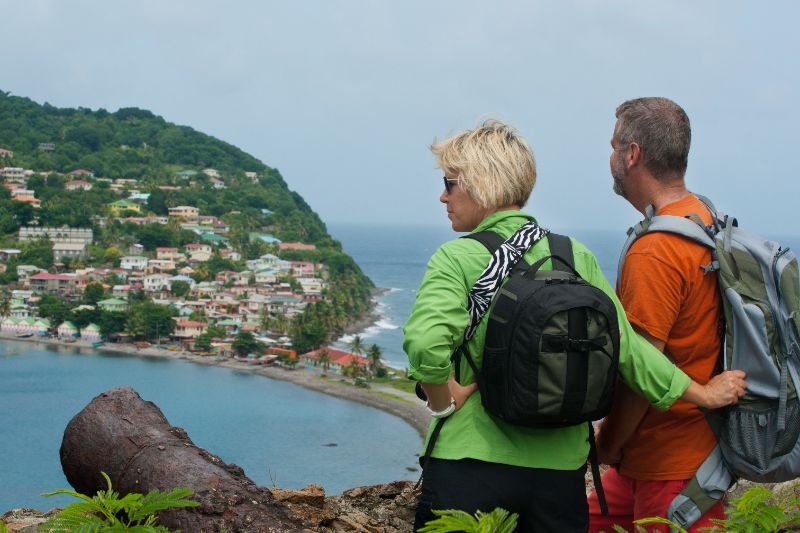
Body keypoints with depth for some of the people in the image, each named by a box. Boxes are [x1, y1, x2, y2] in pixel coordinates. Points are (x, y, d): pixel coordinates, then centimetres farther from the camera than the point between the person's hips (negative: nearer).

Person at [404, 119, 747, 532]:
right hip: (561, 471, 4)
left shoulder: (456, 259, -9)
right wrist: (704, 393, 14)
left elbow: (424, 342, -26)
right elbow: (624, 345, 3)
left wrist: (444, 401, -8)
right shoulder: (577, 256, 4)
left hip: (468, 466, -4)